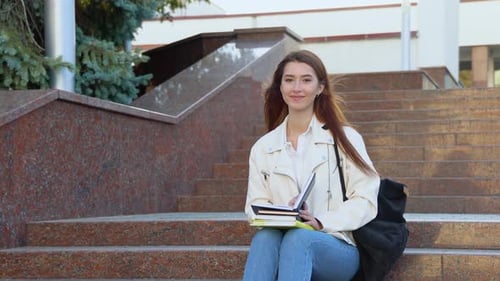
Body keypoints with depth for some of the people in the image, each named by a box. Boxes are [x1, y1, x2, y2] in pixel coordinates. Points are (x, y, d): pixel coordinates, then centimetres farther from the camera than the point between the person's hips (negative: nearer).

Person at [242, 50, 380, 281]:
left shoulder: (345, 138, 7)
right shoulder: (263, 148, 15)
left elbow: (365, 201, 0)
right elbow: (255, 205, 9)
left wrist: (320, 222, -16)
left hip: (336, 249, -2)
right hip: (284, 242, 2)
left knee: (298, 238, -37)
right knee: (264, 237, -35)